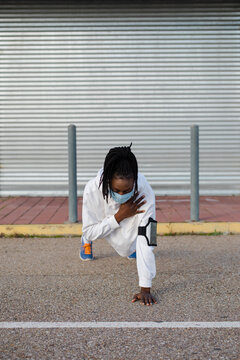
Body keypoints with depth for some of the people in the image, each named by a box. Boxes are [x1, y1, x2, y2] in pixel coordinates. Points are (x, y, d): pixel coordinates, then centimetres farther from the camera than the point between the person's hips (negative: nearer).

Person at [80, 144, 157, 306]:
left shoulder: (145, 192, -44)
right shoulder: (92, 189, -42)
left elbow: (146, 240, -46)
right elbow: (89, 232, -30)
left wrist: (145, 288, -48)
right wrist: (119, 216, -44)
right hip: (104, 218, 2)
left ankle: (131, 246, 30)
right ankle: (87, 242, 17)